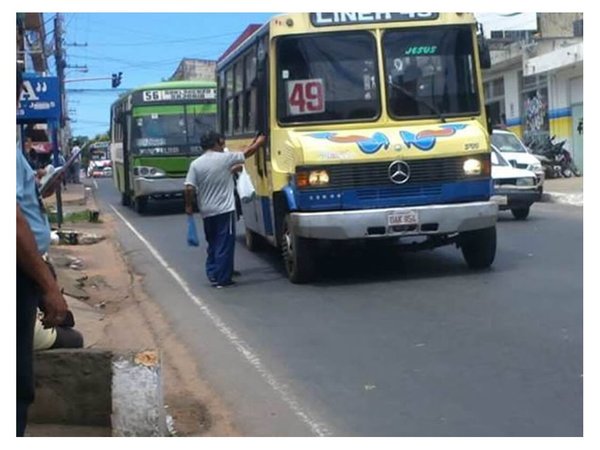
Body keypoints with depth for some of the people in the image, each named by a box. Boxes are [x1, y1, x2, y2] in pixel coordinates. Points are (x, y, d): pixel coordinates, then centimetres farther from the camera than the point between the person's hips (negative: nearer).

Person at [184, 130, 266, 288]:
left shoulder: (196, 164, -1)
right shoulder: (225, 158, -8)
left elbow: (189, 188, -7)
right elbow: (248, 152, 4)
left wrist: (189, 206, 7)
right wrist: (259, 141, 21)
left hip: (206, 212, 4)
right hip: (224, 210, -4)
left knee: (212, 244, 19)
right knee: (224, 245, 0)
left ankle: (212, 274, 18)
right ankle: (222, 278, -1)